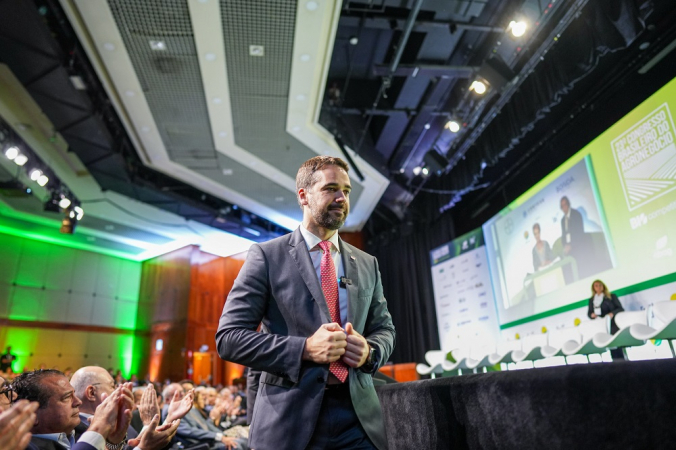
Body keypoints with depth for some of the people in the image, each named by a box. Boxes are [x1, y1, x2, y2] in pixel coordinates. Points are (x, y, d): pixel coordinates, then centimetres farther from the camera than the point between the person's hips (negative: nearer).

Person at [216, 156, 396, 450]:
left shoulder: (367, 264, 9)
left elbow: (384, 328, 14)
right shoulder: (267, 255, -5)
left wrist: (369, 351, -9)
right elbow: (229, 337, -8)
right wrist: (305, 348, -19)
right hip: (289, 418, -3)